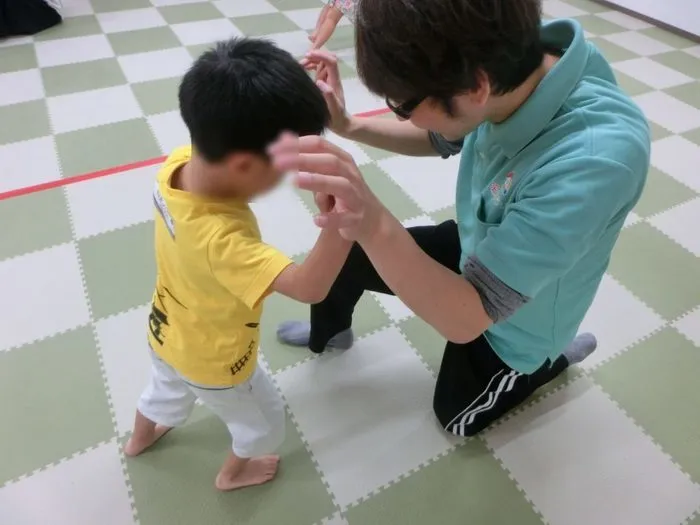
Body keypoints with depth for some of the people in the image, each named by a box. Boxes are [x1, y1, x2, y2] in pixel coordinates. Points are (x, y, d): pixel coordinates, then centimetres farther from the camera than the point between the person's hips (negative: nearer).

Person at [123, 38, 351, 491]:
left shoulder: (180, 162, -24)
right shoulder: (221, 238, -46)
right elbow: (308, 287, -51)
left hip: (167, 335, 7)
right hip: (215, 363, -7)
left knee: (166, 389, 40)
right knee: (264, 421, 26)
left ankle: (141, 438, 70)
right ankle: (235, 471, 54)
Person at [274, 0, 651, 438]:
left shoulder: (596, 158, -44)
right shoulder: (515, 62, -24)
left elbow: (466, 318, -40)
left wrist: (374, 225, -56)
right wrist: (348, 127, -15)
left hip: (512, 323, -4)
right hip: (475, 250, 5)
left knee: (457, 417, 22)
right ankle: (330, 331, 44)